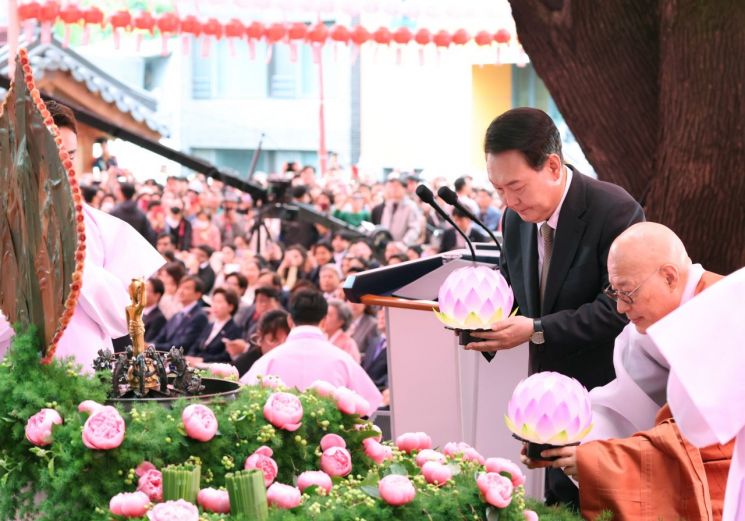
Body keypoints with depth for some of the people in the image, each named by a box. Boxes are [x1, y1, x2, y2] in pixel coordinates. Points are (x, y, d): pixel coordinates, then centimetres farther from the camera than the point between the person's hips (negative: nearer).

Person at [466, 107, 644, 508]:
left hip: (606, 396, -6)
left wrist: (537, 331, -27)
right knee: (561, 502, 10)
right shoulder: (517, 217, 3)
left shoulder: (615, 212, -18)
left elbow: (619, 308, -23)